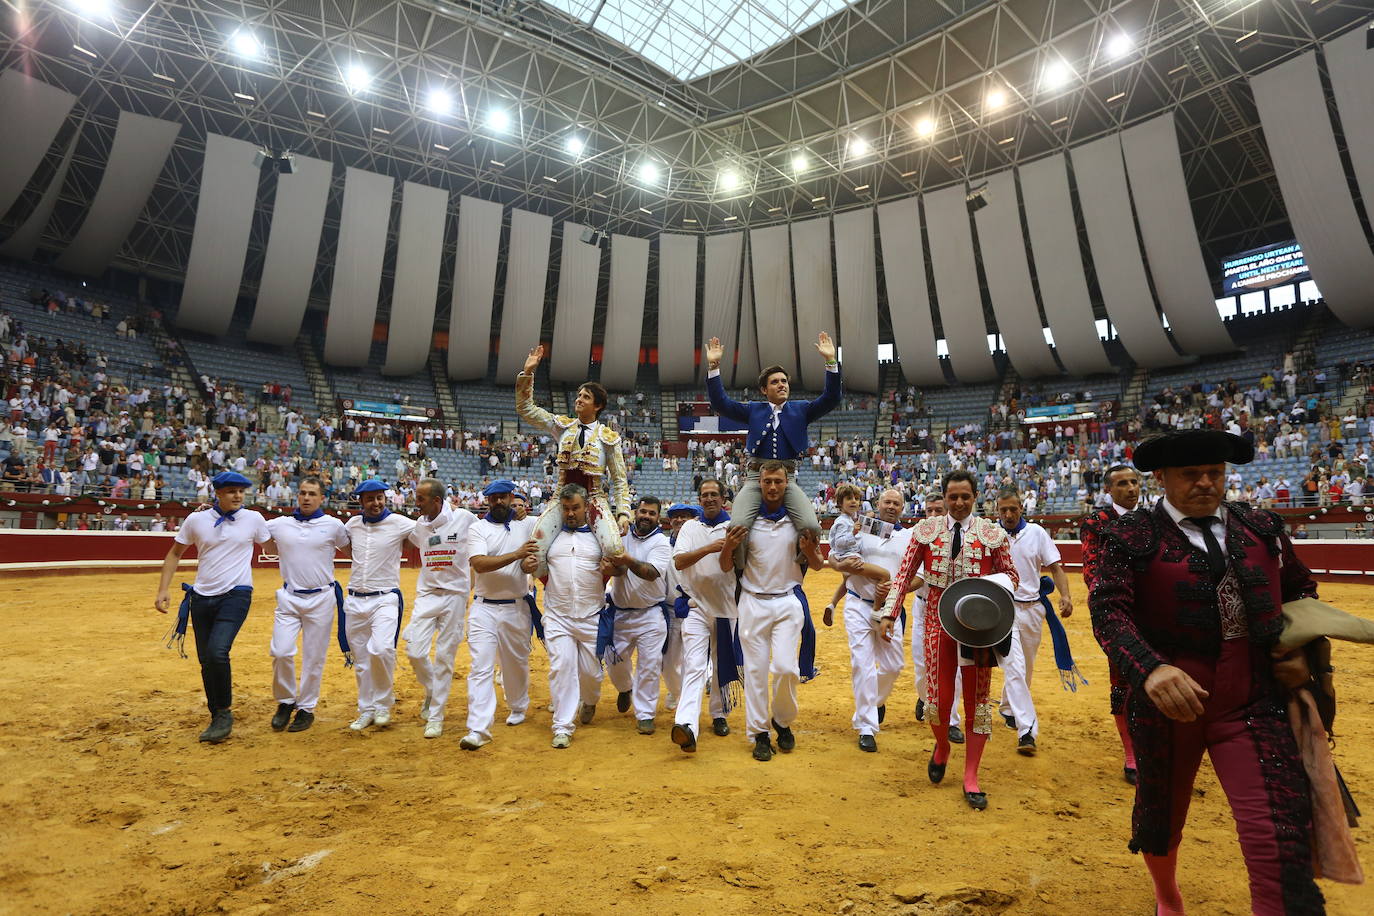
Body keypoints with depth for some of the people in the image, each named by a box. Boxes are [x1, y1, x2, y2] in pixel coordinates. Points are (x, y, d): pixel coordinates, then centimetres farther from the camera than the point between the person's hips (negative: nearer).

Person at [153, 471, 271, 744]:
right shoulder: (196, 519, 2)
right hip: (201, 597, 3)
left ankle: (224, 713, 0)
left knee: (218, 652, -19)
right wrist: (163, 590, 4)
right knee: (205, 659, 9)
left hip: (236, 595, -3)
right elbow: (175, 553, 12)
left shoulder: (254, 519, -1)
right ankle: (217, 718, 24)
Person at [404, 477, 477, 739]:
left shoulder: (464, 518, -10)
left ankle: (436, 717, 17)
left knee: (445, 657, 3)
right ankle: (431, 691, 27)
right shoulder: (419, 526, 3)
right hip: (426, 595, 3)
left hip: (455, 596, -3)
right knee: (415, 651, -5)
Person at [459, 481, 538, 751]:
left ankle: (518, 707, 41)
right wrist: (516, 554, -25)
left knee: (517, 662, 17)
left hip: (517, 608, 2)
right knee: (481, 667, -6)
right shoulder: (477, 528, -2)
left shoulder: (528, 524, 4)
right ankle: (478, 729, -3)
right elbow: (479, 564, -17)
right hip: (484, 609, -2)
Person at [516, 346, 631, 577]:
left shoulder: (608, 437, 3)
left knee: (614, 549, -28)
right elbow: (525, 408, 7)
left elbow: (619, 480, 3)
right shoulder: (563, 426, 9)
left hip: (594, 499, -2)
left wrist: (623, 512, -8)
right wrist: (528, 372, -2)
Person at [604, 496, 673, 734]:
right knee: (615, 662, 11)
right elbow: (615, 569, -9)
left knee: (650, 665, -2)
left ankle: (644, 713, 15)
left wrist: (629, 561, -41)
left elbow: (652, 572, -25)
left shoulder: (661, 542, -8)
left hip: (650, 614, -3)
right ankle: (625, 688, 43)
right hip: (619, 613, 3)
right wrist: (617, 565, -32)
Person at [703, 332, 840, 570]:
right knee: (737, 527, -24)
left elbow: (832, 399, 7)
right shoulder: (753, 410, 18)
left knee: (812, 527, -23)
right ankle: (737, 574, 1)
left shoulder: (800, 409, 18)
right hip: (755, 477, 0)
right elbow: (720, 403, 10)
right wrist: (713, 366, 1)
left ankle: (808, 554, 10)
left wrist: (831, 361, -3)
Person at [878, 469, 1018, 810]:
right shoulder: (926, 529, 1)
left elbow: (1010, 573, 8)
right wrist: (889, 613, -8)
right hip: (938, 619, 0)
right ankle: (941, 747, 38)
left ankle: (971, 776, 21)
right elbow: (905, 574, 0)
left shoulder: (993, 533, 1)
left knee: (977, 697, 6)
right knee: (938, 695, 4)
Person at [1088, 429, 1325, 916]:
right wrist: (1150, 668, -35)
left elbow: (1300, 587, 21)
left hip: (1253, 704, 2)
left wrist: (1301, 648, 5)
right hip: (1166, 701, -2)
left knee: (1280, 841, -8)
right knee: (1161, 813, 19)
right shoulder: (1132, 536, -9)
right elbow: (1108, 609, -19)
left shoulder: (1261, 526, 6)